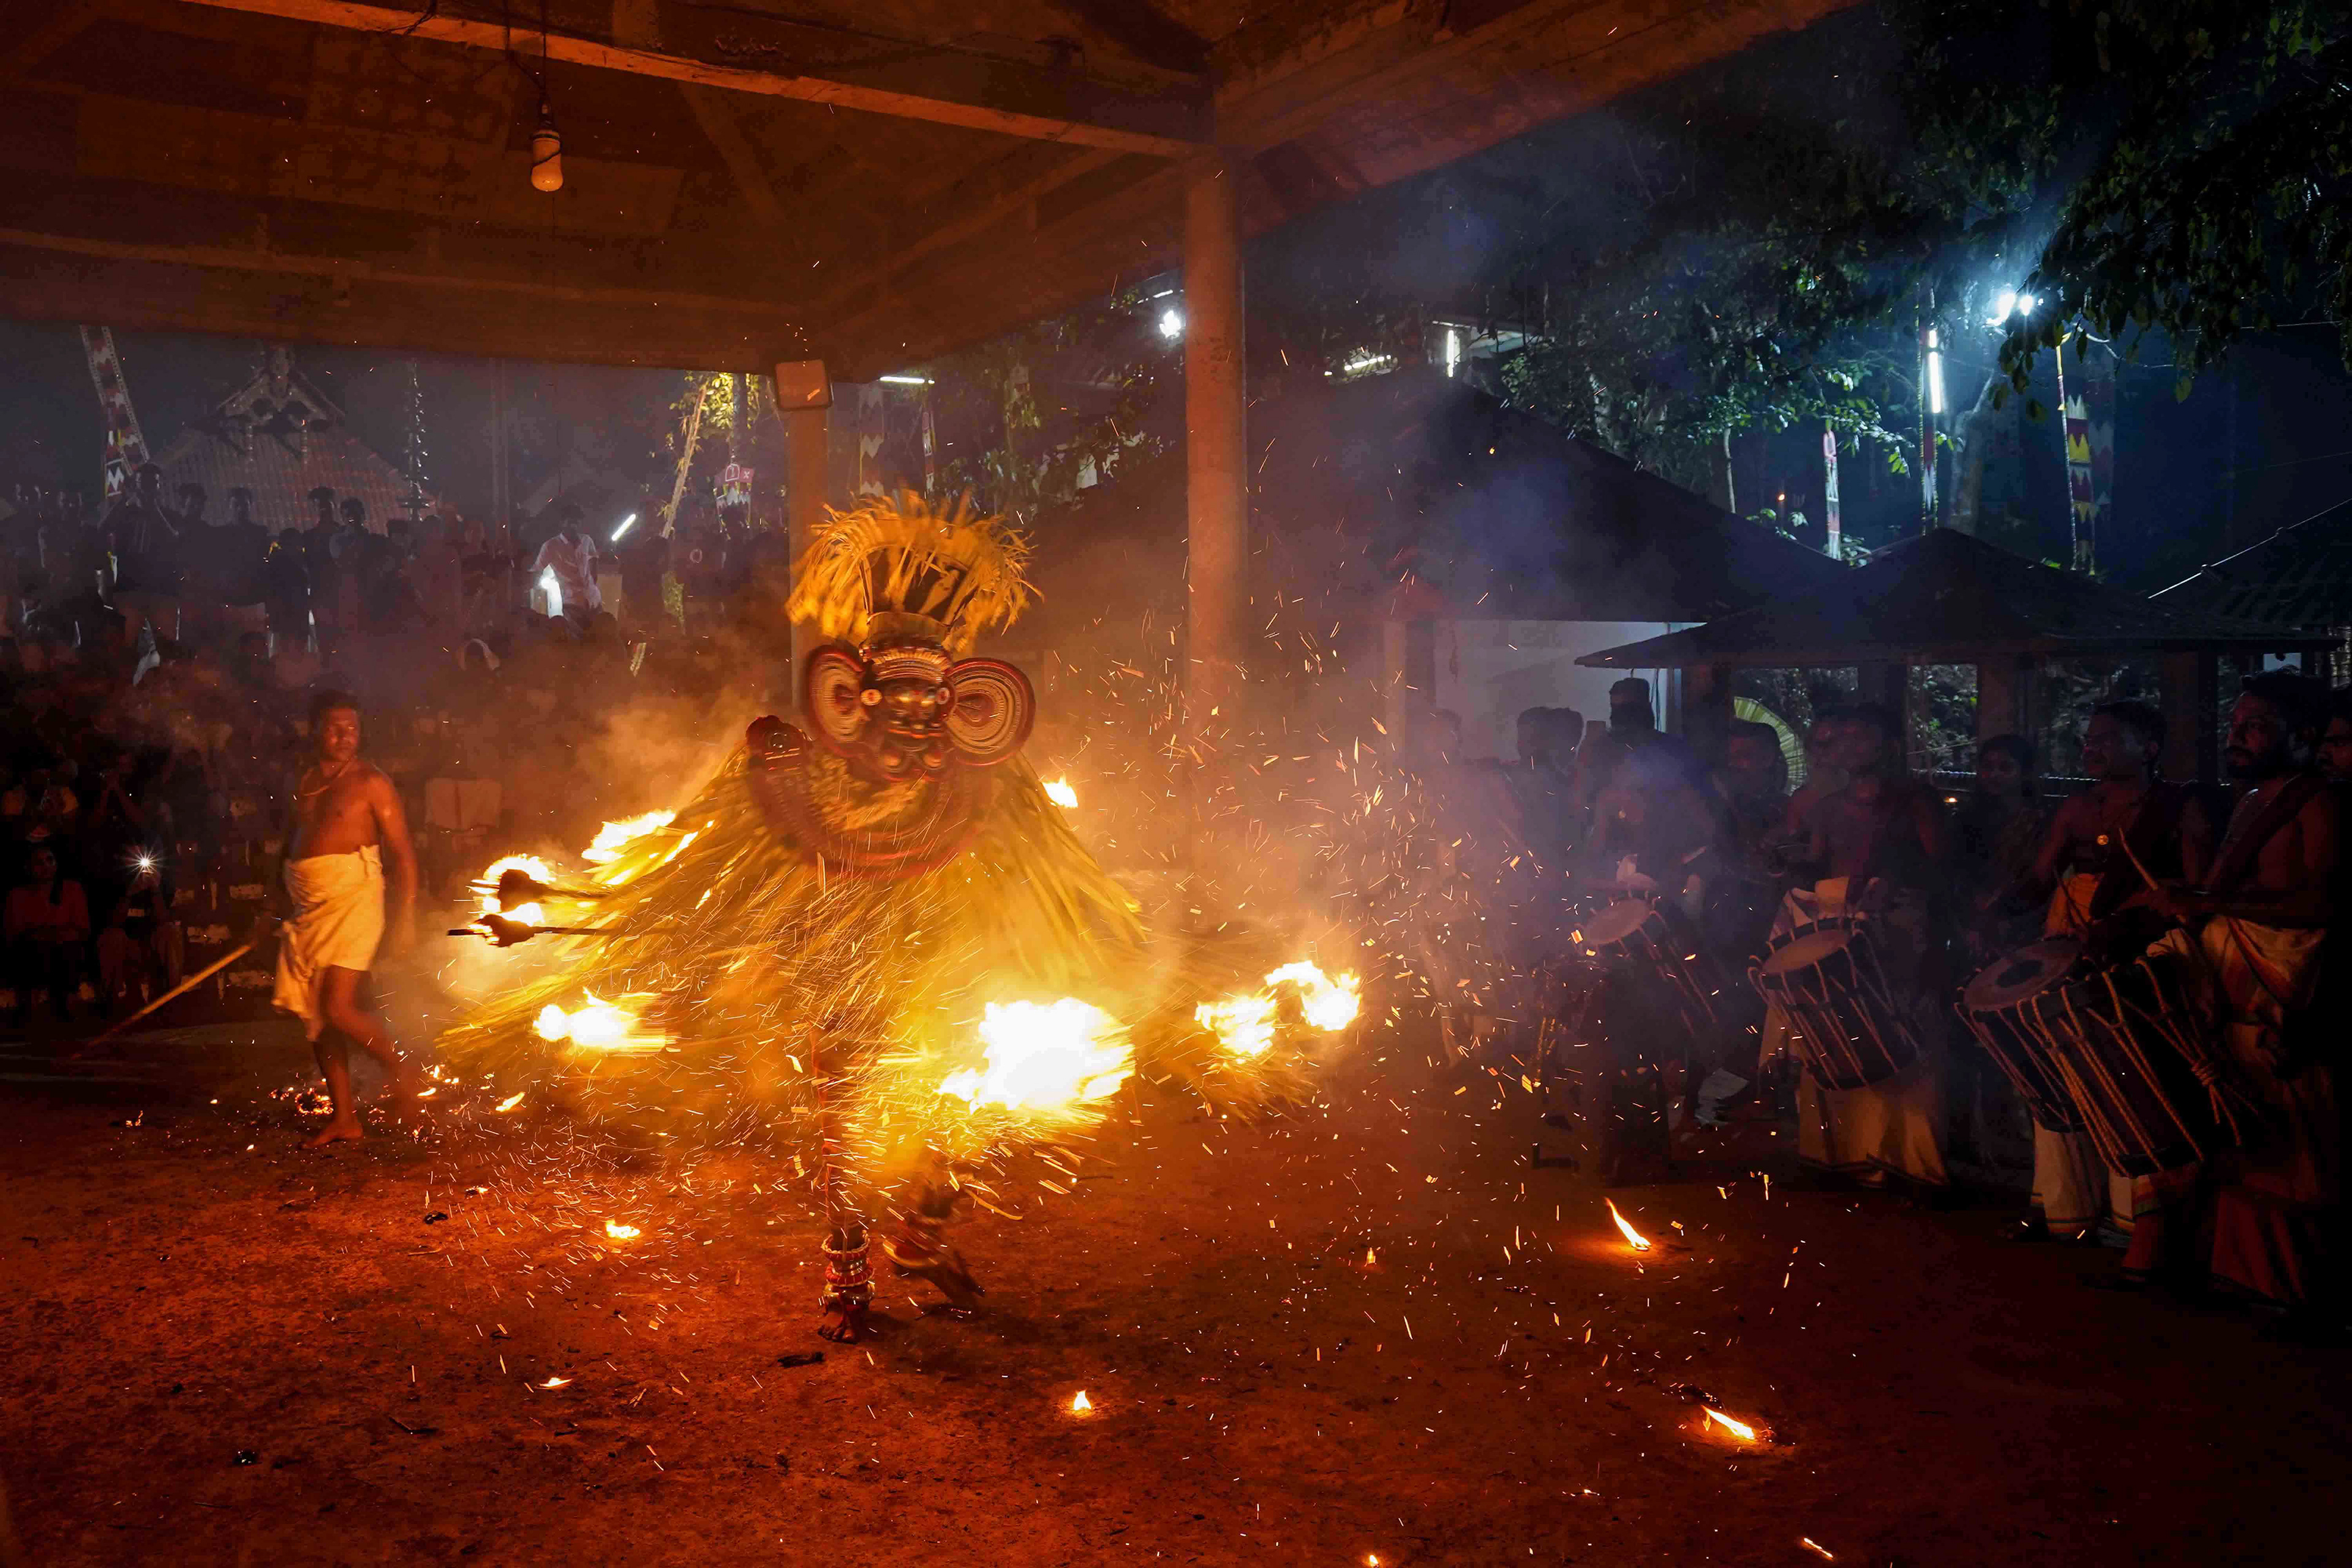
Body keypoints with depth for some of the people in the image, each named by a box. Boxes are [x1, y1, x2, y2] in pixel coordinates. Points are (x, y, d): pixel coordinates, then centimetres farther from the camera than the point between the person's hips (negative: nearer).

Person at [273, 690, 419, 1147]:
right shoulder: (301, 785, 15)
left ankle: (400, 1066, 8)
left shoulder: (371, 783, -1)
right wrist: (286, 912, 13)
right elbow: (290, 848, 20)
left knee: (339, 1009, -17)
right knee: (315, 1017, 6)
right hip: (307, 910, 6)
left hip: (353, 902, -6)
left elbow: (403, 853, -4)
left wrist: (404, 916, -10)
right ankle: (344, 1119, 14)